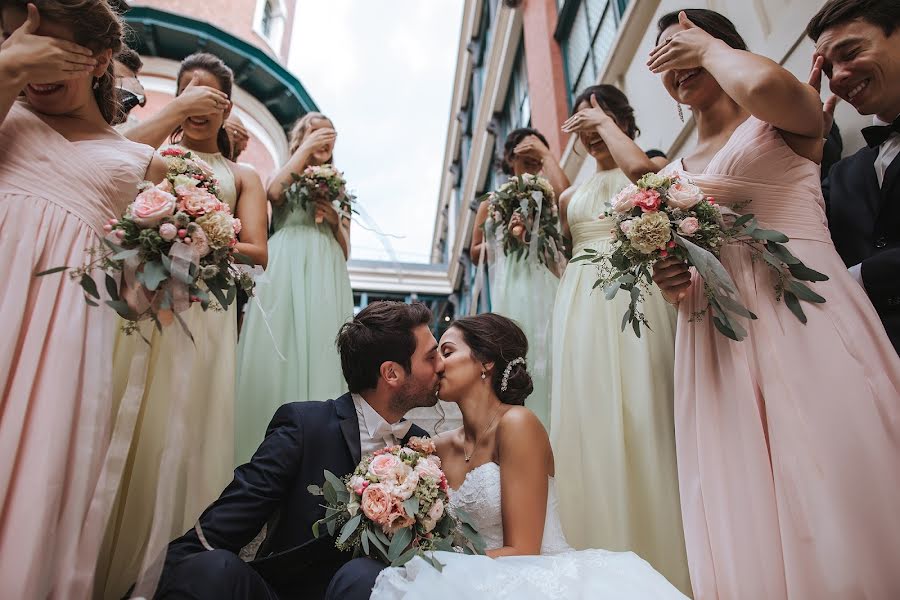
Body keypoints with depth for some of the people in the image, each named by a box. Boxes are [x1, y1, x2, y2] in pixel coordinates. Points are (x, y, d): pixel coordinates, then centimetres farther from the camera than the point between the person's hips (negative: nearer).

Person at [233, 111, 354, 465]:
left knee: (318, 355, -4)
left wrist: (335, 221, 0)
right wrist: (305, 148, -4)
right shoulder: (286, 179, 15)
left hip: (324, 278, 3)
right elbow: (274, 192, -13)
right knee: (277, 355, -8)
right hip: (285, 273, -2)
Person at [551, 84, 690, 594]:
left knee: (638, 418, -9)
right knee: (588, 422, 0)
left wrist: (605, 121, 0)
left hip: (633, 299, -4)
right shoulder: (573, 194, 24)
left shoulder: (656, 164, 11)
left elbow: (638, 167, -15)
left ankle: (658, 560, 4)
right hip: (580, 308, 5)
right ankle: (603, 561, 9)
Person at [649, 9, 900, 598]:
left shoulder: (788, 119, 5)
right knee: (742, 507, 5)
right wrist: (671, 281, -2)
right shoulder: (675, 172, 19)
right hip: (714, 338, 5)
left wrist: (710, 46, 0)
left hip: (804, 316, -4)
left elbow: (767, 85, -20)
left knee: (833, 502, -5)